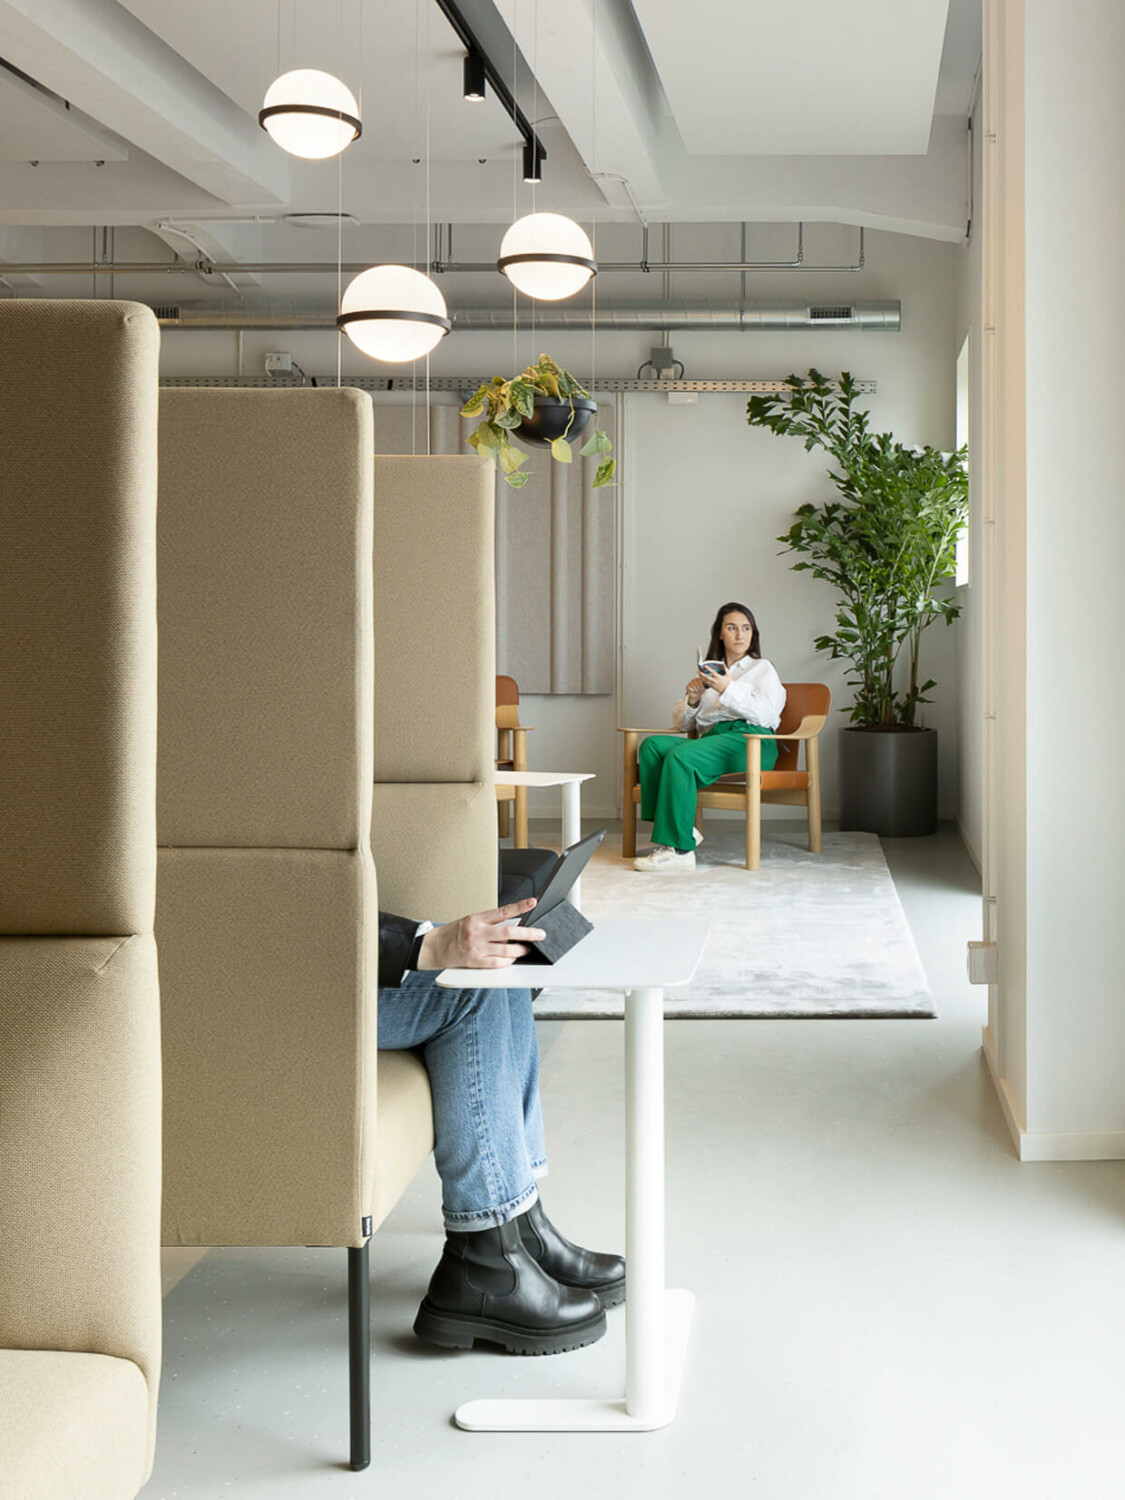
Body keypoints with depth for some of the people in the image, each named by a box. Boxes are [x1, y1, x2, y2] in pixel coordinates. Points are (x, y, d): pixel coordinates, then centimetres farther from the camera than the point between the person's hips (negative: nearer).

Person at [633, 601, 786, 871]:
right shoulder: (709, 671, 29)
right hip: (711, 738, 6)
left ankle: (679, 847, -36)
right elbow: (684, 723, 25)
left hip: (749, 743, -5)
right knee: (652, 745, -22)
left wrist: (727, 690, -13)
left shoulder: (762, 668, 15)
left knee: (680, 755, -31)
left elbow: (765, 714, -5)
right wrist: (692, 700, 4)